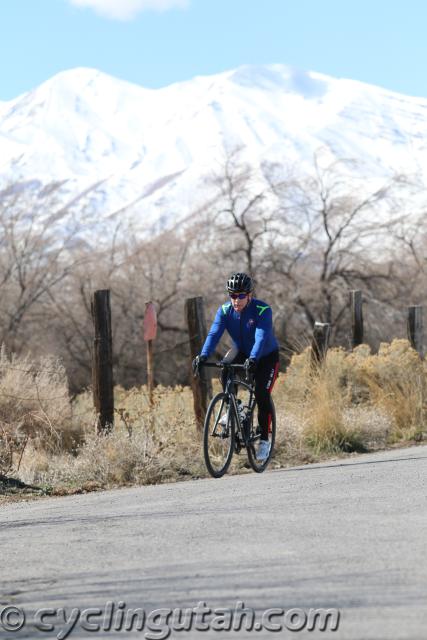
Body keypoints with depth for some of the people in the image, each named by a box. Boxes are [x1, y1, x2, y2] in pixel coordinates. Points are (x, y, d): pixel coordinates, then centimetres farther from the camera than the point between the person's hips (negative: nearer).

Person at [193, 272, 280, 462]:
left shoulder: (263, 310, -29)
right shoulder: (225, 311, -17)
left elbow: (261, 337, -41)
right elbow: (214, 334, -28)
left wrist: (252, 359, -59)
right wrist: (203, 355, -46)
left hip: (267, 356, -3)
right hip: (242, 352, 3)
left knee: (262, 394, -17)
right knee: (226, 374, -27)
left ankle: (264, 439, -4)